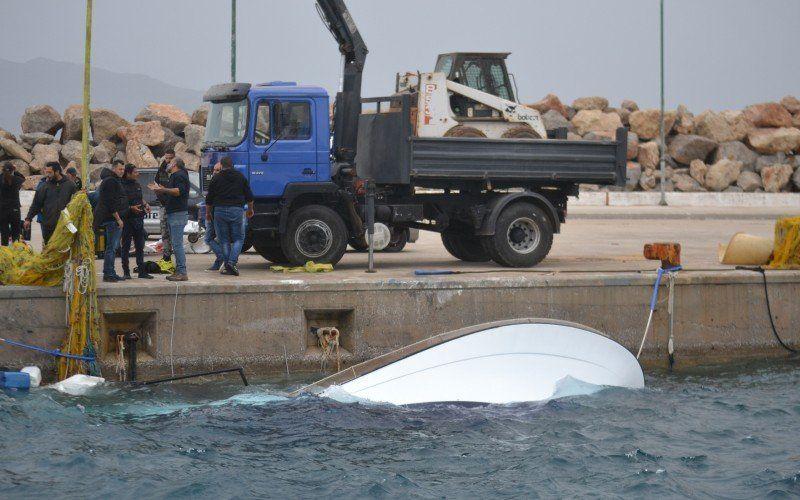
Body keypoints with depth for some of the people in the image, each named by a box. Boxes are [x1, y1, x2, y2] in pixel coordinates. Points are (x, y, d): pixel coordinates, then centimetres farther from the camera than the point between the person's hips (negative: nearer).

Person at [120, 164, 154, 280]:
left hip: (138, 218, 7)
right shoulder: (121, 186, -11)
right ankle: (126, 272, 5)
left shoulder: (137, 185, 12)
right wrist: (131, 208, -22)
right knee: (126, 246, 0)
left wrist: (145, 204, 9)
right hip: (127, 219, -7)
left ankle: (142, 271, 14)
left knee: (140, 246, 9)